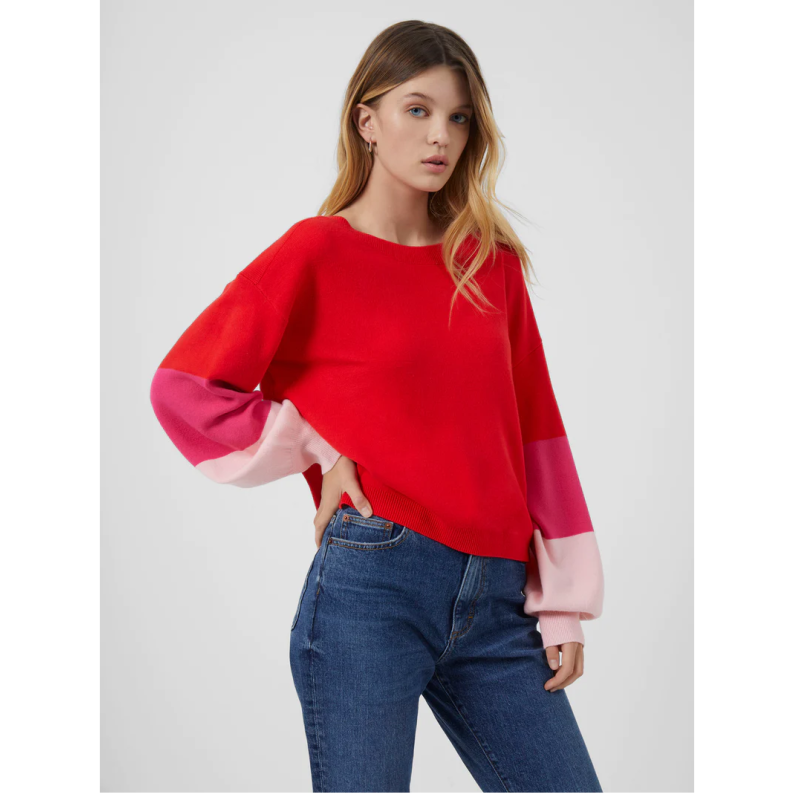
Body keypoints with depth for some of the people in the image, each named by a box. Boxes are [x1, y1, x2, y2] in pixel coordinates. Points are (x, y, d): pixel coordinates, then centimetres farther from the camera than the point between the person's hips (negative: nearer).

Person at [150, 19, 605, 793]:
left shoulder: (492, 262, 11)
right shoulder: (316, 251, -2)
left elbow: (533, 428, 11)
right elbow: (183, 387, -3)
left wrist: (565, 603, 8)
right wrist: (318, 455, -4)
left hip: (495, 597, 5)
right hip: (371, 587, -4)